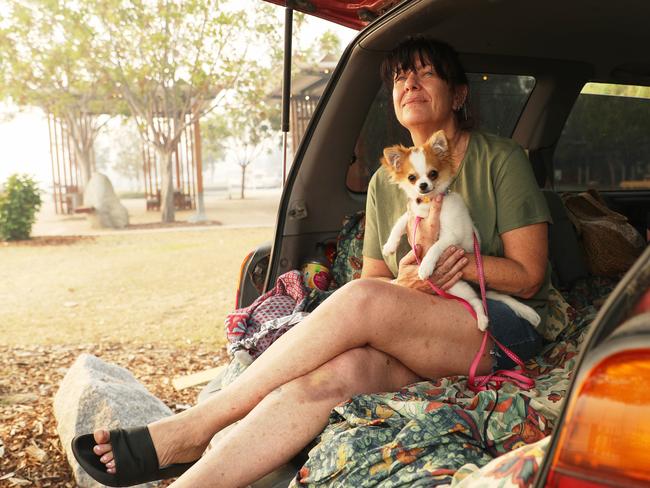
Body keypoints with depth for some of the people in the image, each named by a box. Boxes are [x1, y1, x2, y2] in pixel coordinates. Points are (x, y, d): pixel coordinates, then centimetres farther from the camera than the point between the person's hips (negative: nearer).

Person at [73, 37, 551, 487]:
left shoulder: (501, 159, 2)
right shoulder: (384, 182, 14)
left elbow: (528, 277, -2)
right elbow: (373, 280, 11)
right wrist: (405, 284, -14)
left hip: (505, 330, -3)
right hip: (419, 344, 3)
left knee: (362, 300, -32)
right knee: (339, 370, -34)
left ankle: (192, 428, -27)